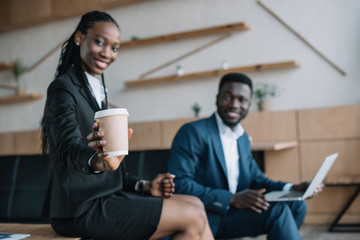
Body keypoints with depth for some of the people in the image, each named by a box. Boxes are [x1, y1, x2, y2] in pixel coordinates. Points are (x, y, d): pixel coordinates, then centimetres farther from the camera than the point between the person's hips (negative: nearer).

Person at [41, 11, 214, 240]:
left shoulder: (97, 90, 17)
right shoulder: (64, 88, -10)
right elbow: (69, 148, -29)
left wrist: (144, 186, 7)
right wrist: (96, 161, -50)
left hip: (105, 196, 9)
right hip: (81, 209, -9)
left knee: (195, 204, 3)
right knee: (193, 218, -12)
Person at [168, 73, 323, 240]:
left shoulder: (243, 138, 15)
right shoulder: (193, 132, -11)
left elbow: (255, 179, 18)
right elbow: (179, 184, -20)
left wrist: (292, 189, -1)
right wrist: (232, 199, -27)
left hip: (233, 210, 8)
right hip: (204, 216, -8)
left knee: (296, 205, -2)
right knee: (277, 210, -22)